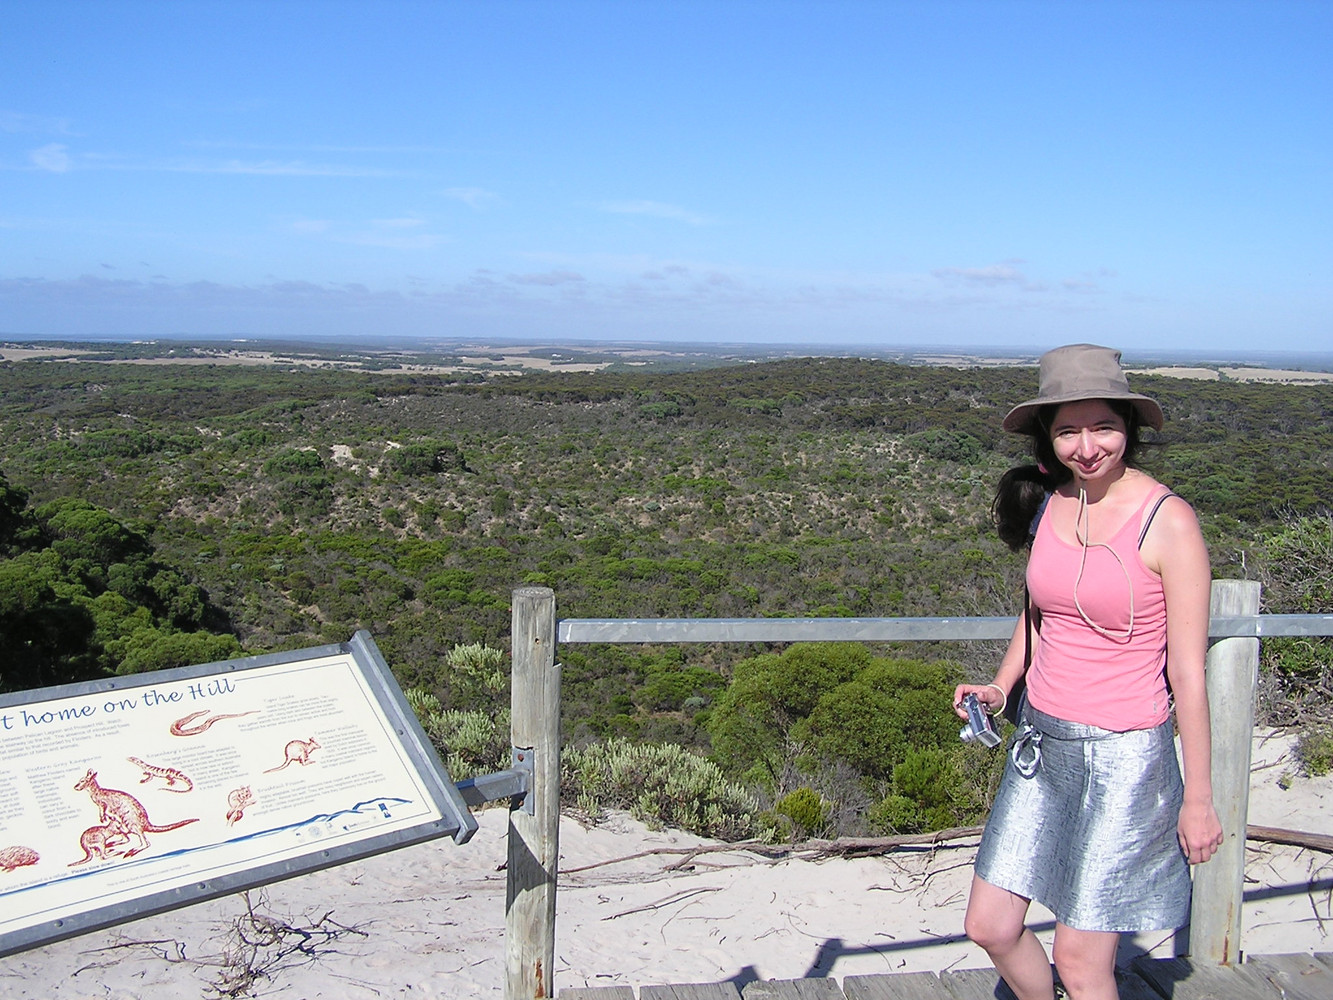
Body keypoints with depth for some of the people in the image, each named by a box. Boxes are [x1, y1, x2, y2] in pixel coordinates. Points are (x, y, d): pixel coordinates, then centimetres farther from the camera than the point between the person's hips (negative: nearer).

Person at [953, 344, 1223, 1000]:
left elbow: (1187, 672, -12)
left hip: (1124, 756, -6)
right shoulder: (1046, 501, 2)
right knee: (991, 928, 11)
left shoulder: (1167, 521, -15)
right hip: (1041, 744, 6)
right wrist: (1000, 688, 4)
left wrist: (1198, 798, -8)